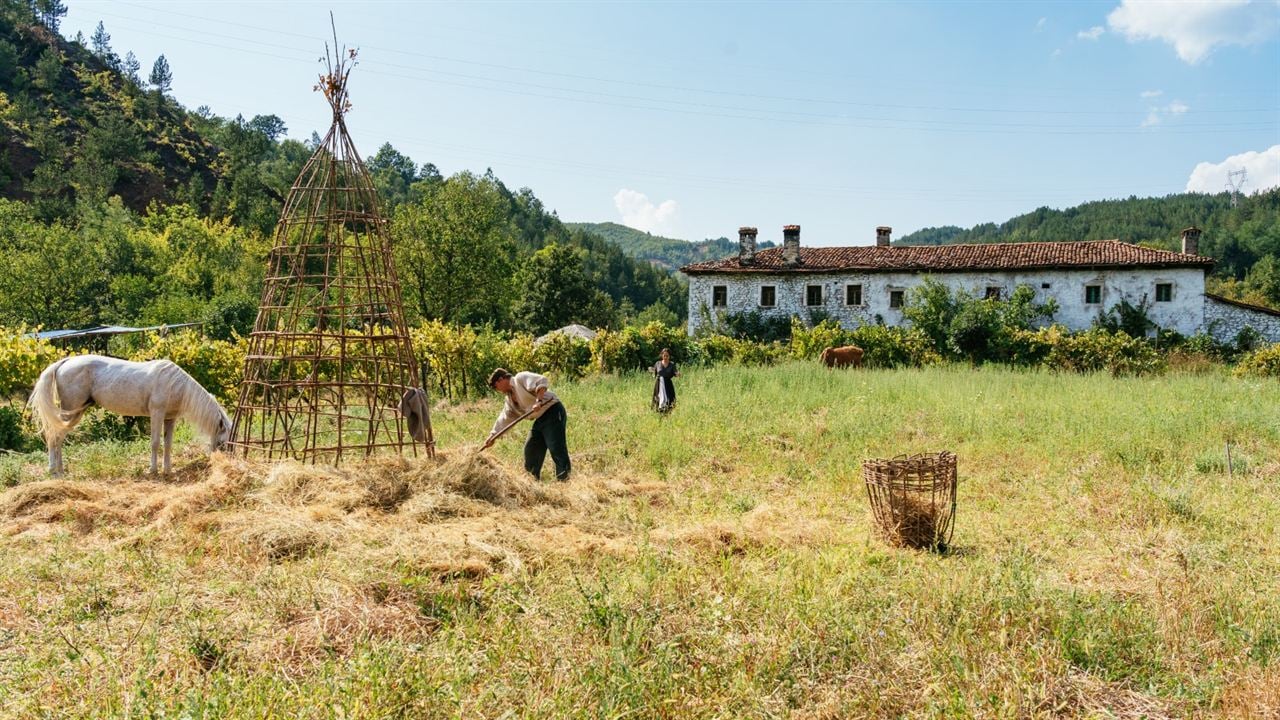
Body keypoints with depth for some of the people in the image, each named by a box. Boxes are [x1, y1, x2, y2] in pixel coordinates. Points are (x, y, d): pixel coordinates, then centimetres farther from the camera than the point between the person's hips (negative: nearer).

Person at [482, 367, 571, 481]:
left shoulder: (520, 378, -8)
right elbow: (504, 419, 22)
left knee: (556, 448, -14)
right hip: (540, 419, 10)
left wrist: (539, 401, -29)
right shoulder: (510, 398, 18)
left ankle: (564, 479, -13)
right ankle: (535, 478, 19)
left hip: (552, 412, -10)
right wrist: (492, 436, 19)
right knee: (530, 449, 11)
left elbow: (542, 382, -22)